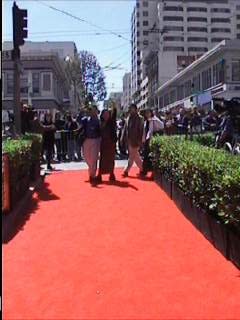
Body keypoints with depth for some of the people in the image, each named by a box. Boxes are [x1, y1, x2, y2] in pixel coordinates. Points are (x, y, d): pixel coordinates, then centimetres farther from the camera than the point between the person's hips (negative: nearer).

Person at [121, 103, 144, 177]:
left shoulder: (139, 118, -7)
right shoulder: (129, 118, 11)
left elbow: (141, 130, -10)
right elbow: (125, 129, 13)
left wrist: (139, 141, -15)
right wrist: (122, 138, 7)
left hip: (135, 141, -7)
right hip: (129, 140, 7)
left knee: (132, 156, -2)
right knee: (136, 156, 14)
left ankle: (126, 171, 3)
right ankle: (142, 169, 26)